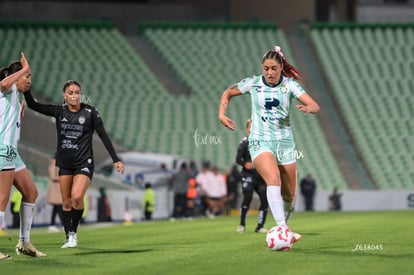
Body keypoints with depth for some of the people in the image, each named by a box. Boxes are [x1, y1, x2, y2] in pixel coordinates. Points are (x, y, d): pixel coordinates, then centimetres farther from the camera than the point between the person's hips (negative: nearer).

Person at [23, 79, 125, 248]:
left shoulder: (90, 112, -6)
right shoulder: (59, 111, 2)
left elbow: (103, 136, -2)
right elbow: (32, 105, -2)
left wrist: (116, 159, -4)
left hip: (84, 163, -4)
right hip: (65, 163, 4)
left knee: (77, 197, -22)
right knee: (66, 202, 6)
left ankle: (74, 232, -2)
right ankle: (69, 237, 18)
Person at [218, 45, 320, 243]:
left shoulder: (290, 85, -2)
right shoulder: (253, 83, -1)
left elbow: (315, 106, -13)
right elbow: (228, 93, 15)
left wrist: (308, 108, -36)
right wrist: (222, 114, -1)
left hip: (285, 142, 2)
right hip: (260, 142, -2)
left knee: (289, 195, 6)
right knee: (274, 180, -29)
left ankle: (284, 224, 32)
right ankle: (282, 229, -36)